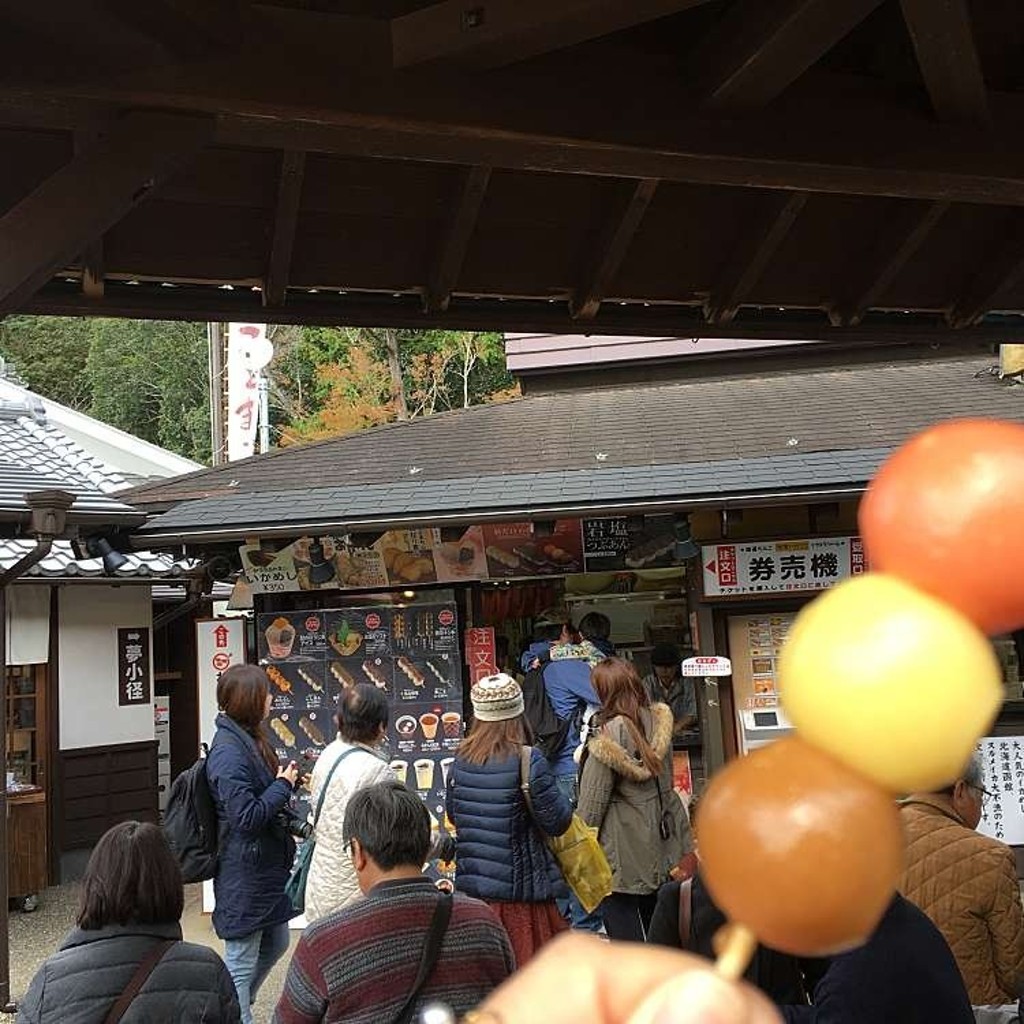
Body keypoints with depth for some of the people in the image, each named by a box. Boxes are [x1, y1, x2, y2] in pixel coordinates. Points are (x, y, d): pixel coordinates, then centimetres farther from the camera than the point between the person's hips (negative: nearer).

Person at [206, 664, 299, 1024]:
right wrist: (283, 785, -16)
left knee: (276, 943, 23)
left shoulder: (248, 739, 8)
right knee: (242, 961, 4)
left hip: (265, 866, 10)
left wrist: (287, 778, 5)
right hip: (245, 874, -10)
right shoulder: (229, 751, -23)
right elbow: (246, 816, -27)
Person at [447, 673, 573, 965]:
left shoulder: (461, 760, 0)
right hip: (520, 889, -5)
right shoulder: (529, 761, -16)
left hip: (471, 884, 5)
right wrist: (561, 798, 6)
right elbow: (556, 821, -13)